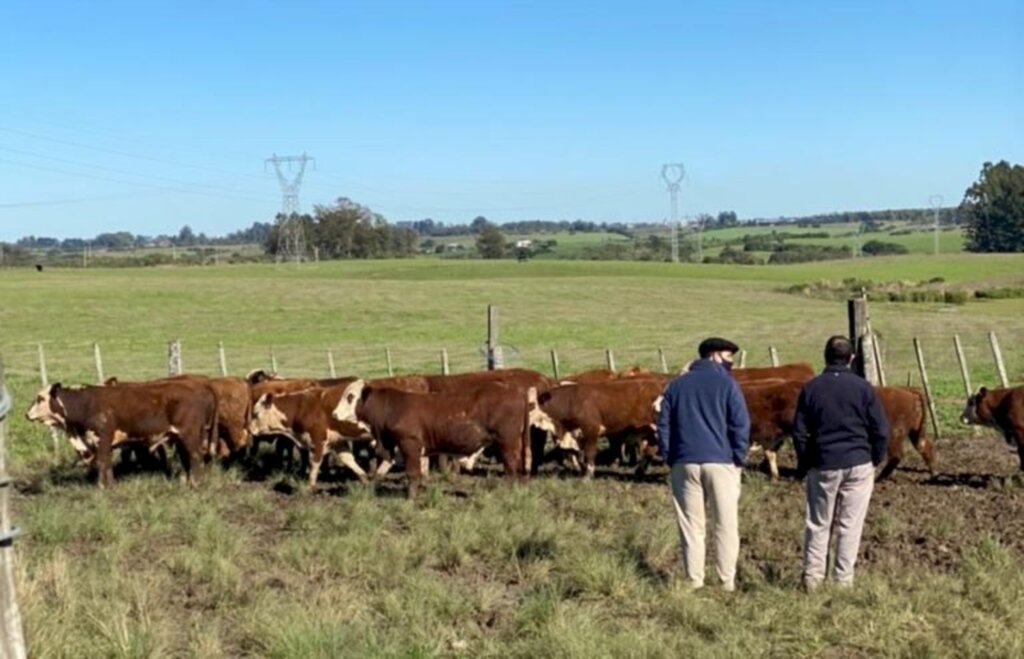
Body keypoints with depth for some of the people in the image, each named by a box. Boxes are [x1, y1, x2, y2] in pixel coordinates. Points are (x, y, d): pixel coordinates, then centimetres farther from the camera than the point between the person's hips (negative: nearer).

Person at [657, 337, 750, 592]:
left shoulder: (677, 385, 11)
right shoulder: (726, 384, -2)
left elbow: (664, 425, 11)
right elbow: (741, 425, -7)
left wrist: (670, 459, 13)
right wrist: (739, 458, 1)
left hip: (685, 464, 3)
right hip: (721, 462, -3)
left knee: (691, 526, 6)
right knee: (726, 525, 3)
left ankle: (694, 582, 4)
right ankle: (727, 582, 2)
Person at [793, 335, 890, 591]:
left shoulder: (811, 388, 0)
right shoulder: (863, 387, -3)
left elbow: (799, 432, 2)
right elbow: (881, 429, -3)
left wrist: (804, 464, 13)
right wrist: (876, 459, 11)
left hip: (822, 465, 1)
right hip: (859, 464, -1)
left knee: (817, 524, 10)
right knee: (850, 525, 5)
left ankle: (812, 577, 10)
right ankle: (843, 579, 6)